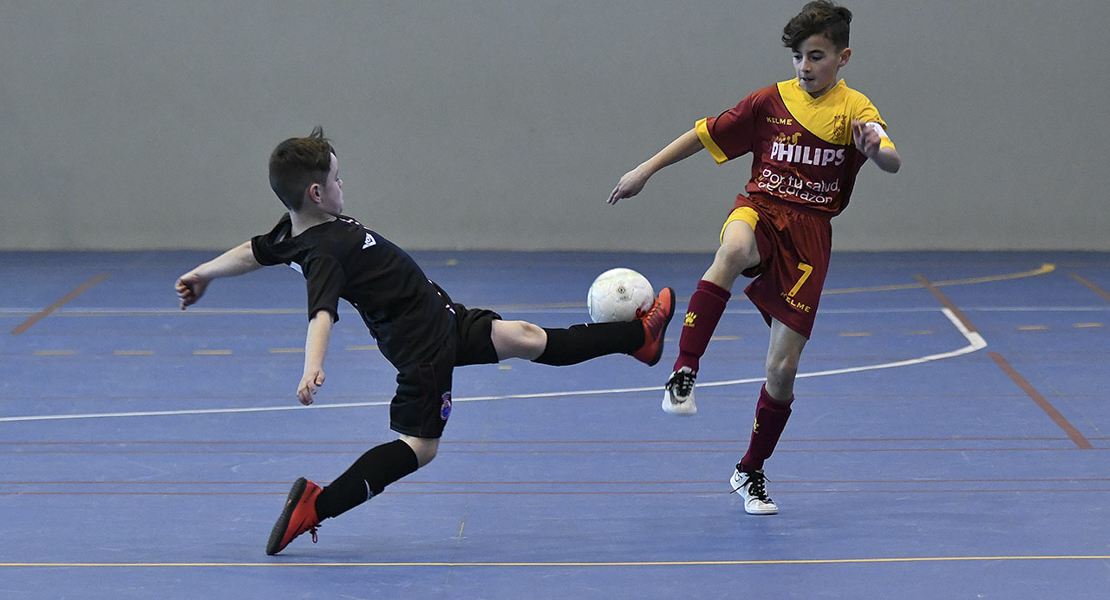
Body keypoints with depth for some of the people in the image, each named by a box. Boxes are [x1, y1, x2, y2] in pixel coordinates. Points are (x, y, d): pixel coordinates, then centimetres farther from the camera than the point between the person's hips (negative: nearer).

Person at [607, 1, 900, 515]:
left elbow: (892, 162, -18)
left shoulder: (854, 110, -1)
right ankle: (683, 374, -44)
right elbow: (706, 134, 13)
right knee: (733, 251, -41)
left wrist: (877, 151, -42)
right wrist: (646, 169, 8)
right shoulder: (772, 100, 5)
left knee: (783, 367, -3)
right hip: (761, 210, 0)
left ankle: (751, 473, 19)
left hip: (810, 231, 0)